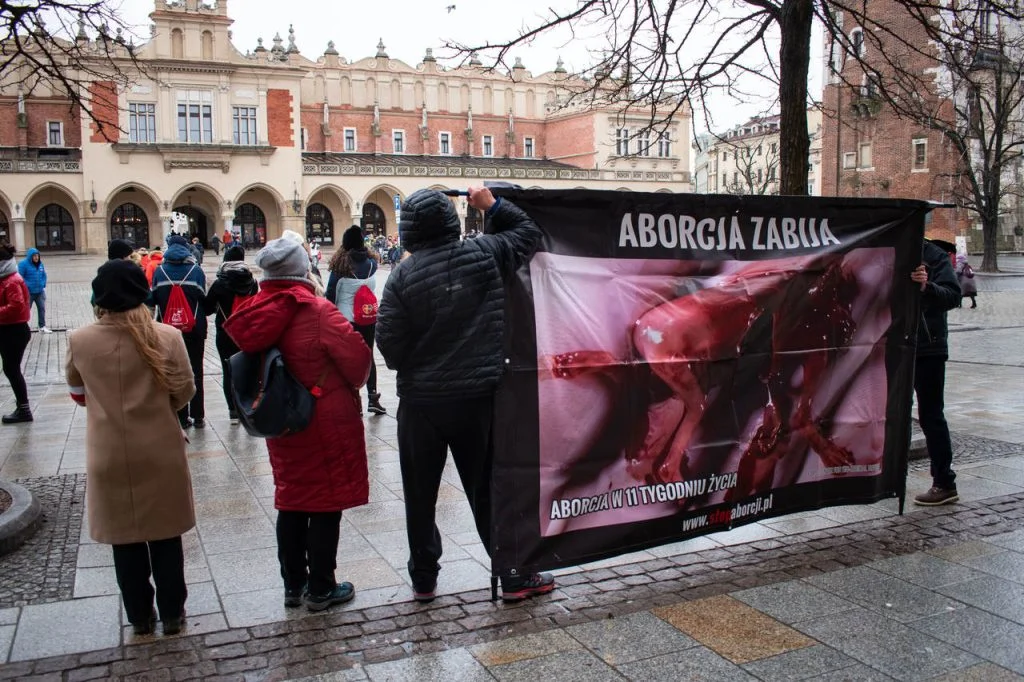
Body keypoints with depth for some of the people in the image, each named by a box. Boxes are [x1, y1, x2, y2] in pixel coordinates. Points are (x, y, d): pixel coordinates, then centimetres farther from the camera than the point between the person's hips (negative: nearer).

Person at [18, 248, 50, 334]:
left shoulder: (40, 264, 7)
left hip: (40, 291, 6)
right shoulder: (23, 264, -12)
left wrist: (43, 285, 5)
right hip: (28, 292, -5)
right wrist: (27, 287, -18)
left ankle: (42, 326, 20)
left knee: (42, 308, 9)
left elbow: (44, 275, 16)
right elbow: (20, 277, -14)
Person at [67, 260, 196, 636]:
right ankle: (171, 613, 25)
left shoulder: (79, 341, -9)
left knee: (125, 540, 15)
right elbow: (184, 392, -4)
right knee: (165, 536, 14)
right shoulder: (167, 337, -14)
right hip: (160, 452, -1)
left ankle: (140, 616, 27)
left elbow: (78, 392, 10)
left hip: (110, 456, 1)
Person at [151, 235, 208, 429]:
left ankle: (182, 417, 11)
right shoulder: (196, 270, -7)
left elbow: (154, 299, 1)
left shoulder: (159, 271, -2)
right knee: (195, 371, 9)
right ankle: (198, 416, 11)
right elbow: (203, 298, -6)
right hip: (194, 328, -1)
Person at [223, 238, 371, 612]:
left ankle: (294, 584, 27)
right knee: (325, 504, 5)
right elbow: (357, 357, -16)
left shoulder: (255, 312, -1)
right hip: (325, 423, -6)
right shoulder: (317, 311, -19)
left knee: (291, 502, 17)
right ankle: (320, 589, 15)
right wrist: (351, 385, 4)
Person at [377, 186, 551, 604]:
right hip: (477, 397, 2)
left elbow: (389, 345, -13)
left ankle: (423, 580, 24)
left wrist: (411, 365, 7)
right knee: (488, 491, 12)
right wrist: (493, 205, 17)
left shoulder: (403, 275, -11)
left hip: (420, 401, -1)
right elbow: (528, 233, 10)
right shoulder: (484, 255, -6)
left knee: (420, 494, 14)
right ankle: (515, 578, 19)